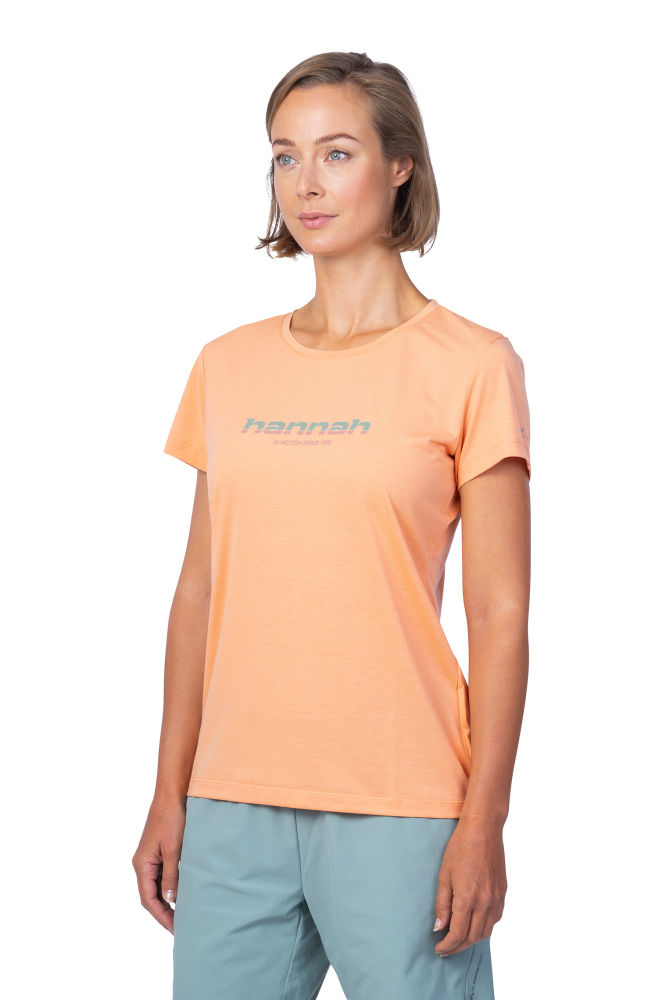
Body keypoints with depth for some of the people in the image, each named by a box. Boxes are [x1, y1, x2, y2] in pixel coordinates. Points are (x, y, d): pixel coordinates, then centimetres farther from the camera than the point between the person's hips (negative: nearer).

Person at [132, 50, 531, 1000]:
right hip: (233, 807, 4)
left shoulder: (470, 363, -3)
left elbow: (499, 612, -5)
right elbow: (200, 592, 11)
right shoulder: (228, 367, 9)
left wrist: (483, 823, -10)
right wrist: (170, 796, 8)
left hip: (397, 811, -4)